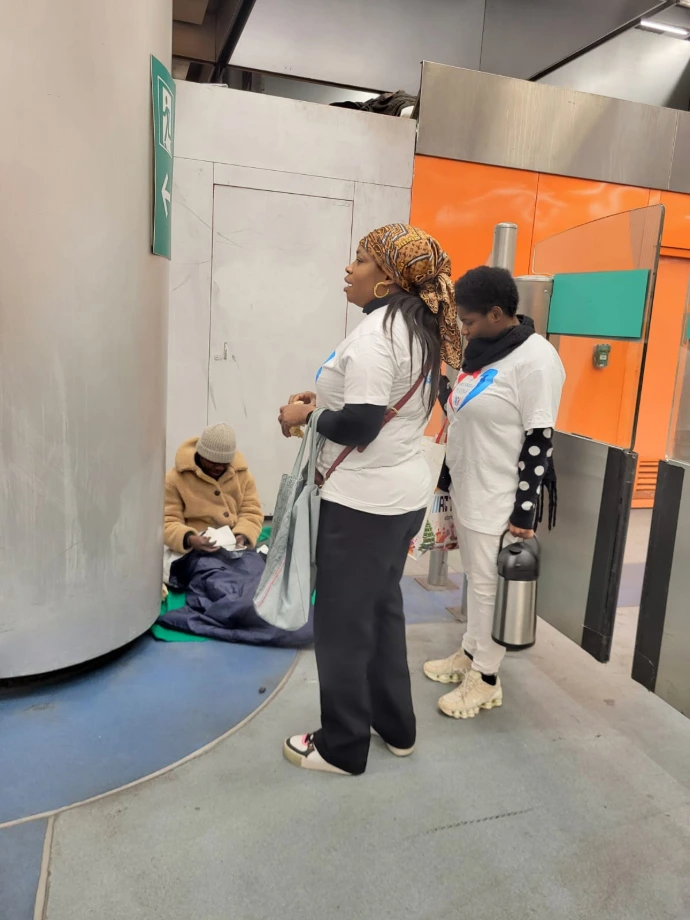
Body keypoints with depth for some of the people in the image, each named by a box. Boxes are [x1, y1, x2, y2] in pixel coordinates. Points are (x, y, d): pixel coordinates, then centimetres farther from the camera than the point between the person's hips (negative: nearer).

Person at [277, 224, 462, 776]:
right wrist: (328, 400, 9)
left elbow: (358, 425, -26)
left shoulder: (375, 333, -20)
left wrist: (306, 417, -9)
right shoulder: (419, 328, 10)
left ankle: (343, 747, 24)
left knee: (344, 623, 6)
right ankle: (395, 726, 37)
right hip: (405, 492, 10)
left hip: (363, 501, -10)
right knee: (382, 609, 22)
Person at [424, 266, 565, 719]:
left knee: (488, 585, 3)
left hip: (500, 498, -8)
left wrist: (524, 513, -18)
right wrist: (447, 479, 20)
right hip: (468, 489, 8)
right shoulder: (484, 348, 9)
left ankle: (486, 679, 20)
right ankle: (471, 652, 36)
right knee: (474, 578, 19)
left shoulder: (535, 360, -18)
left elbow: (539, 442, -19)